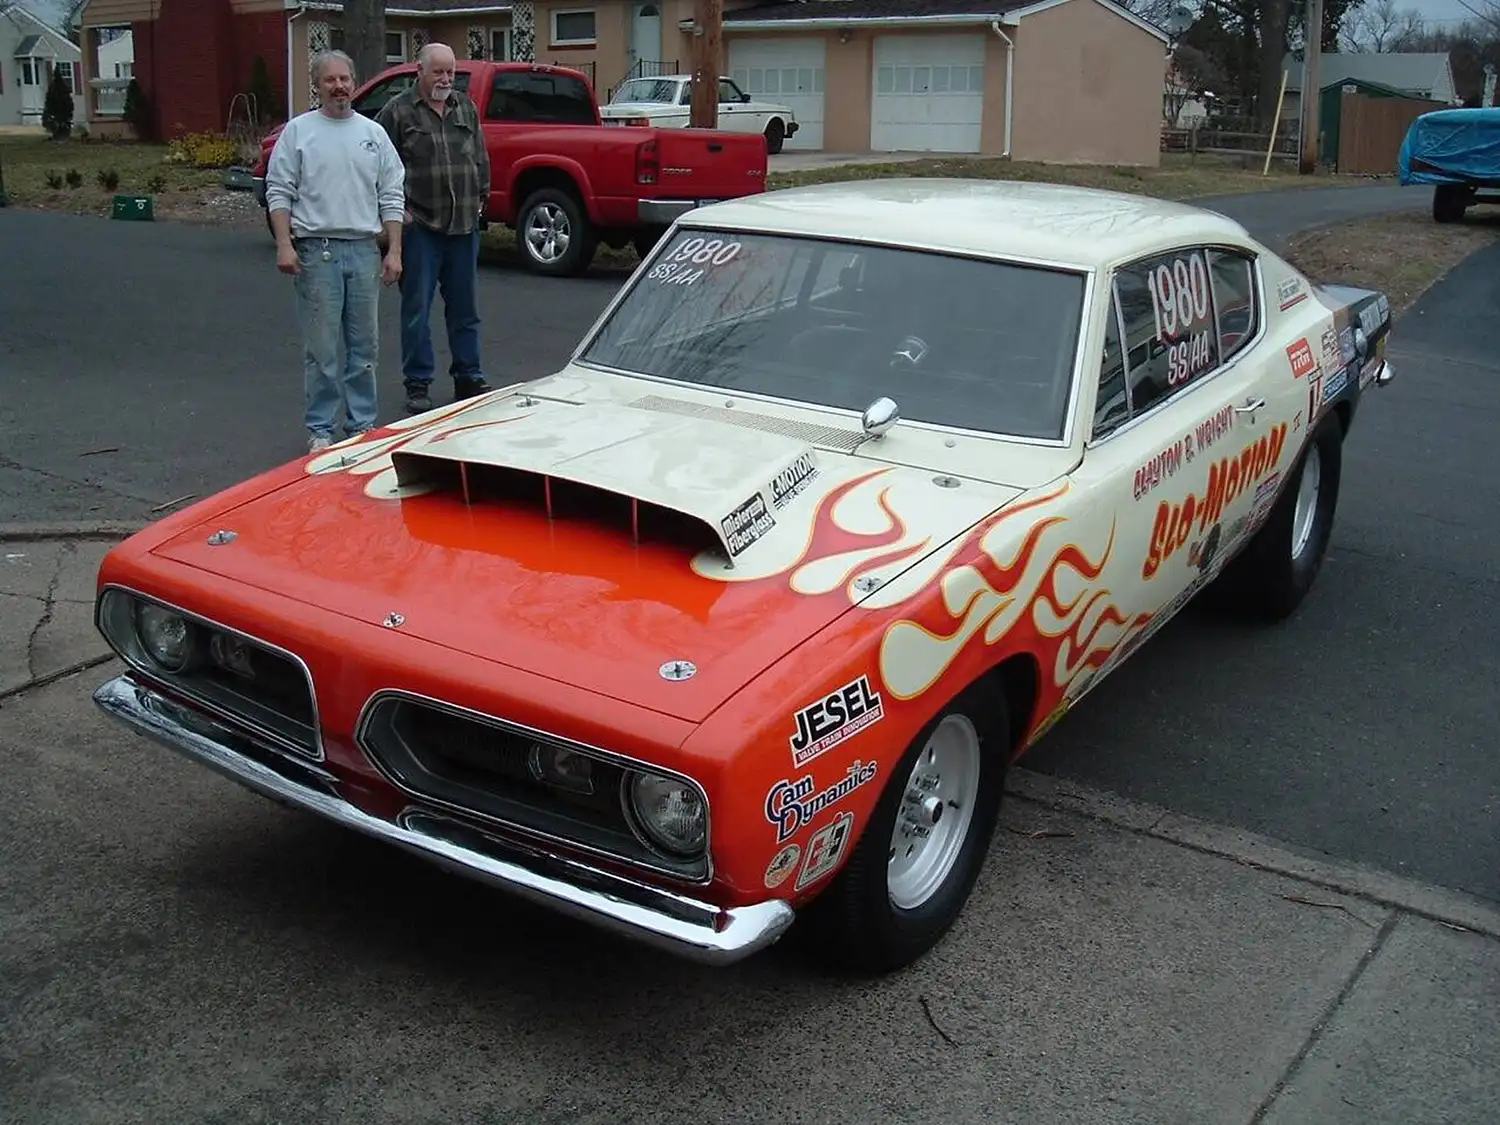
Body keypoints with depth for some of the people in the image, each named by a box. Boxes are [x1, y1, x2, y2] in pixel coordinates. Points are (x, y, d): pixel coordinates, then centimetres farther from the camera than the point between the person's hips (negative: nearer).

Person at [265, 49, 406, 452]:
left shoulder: (373, 133, 11)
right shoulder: (298, 131, 3)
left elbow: (392, 196, 10)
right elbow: (279, 191, 0)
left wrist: (394, 251, 3)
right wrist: (284, 245, -10)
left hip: (365, 251, 3)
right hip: (316, 250, -3)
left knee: (365, 347, 8)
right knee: (322, 350, -1)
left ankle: (362, 425, 18)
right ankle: (320, 430, 6)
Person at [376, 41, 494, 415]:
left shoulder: (466, 107, 13)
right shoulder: (398, 111, -2)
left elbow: (481, 158, 20)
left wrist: (481, 196, 10)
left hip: (464, 224, 5)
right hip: (420, 225, -4)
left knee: (465, 307, 11)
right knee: (418, 308, 0)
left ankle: (469, 378, 21)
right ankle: (418, 385, 7)